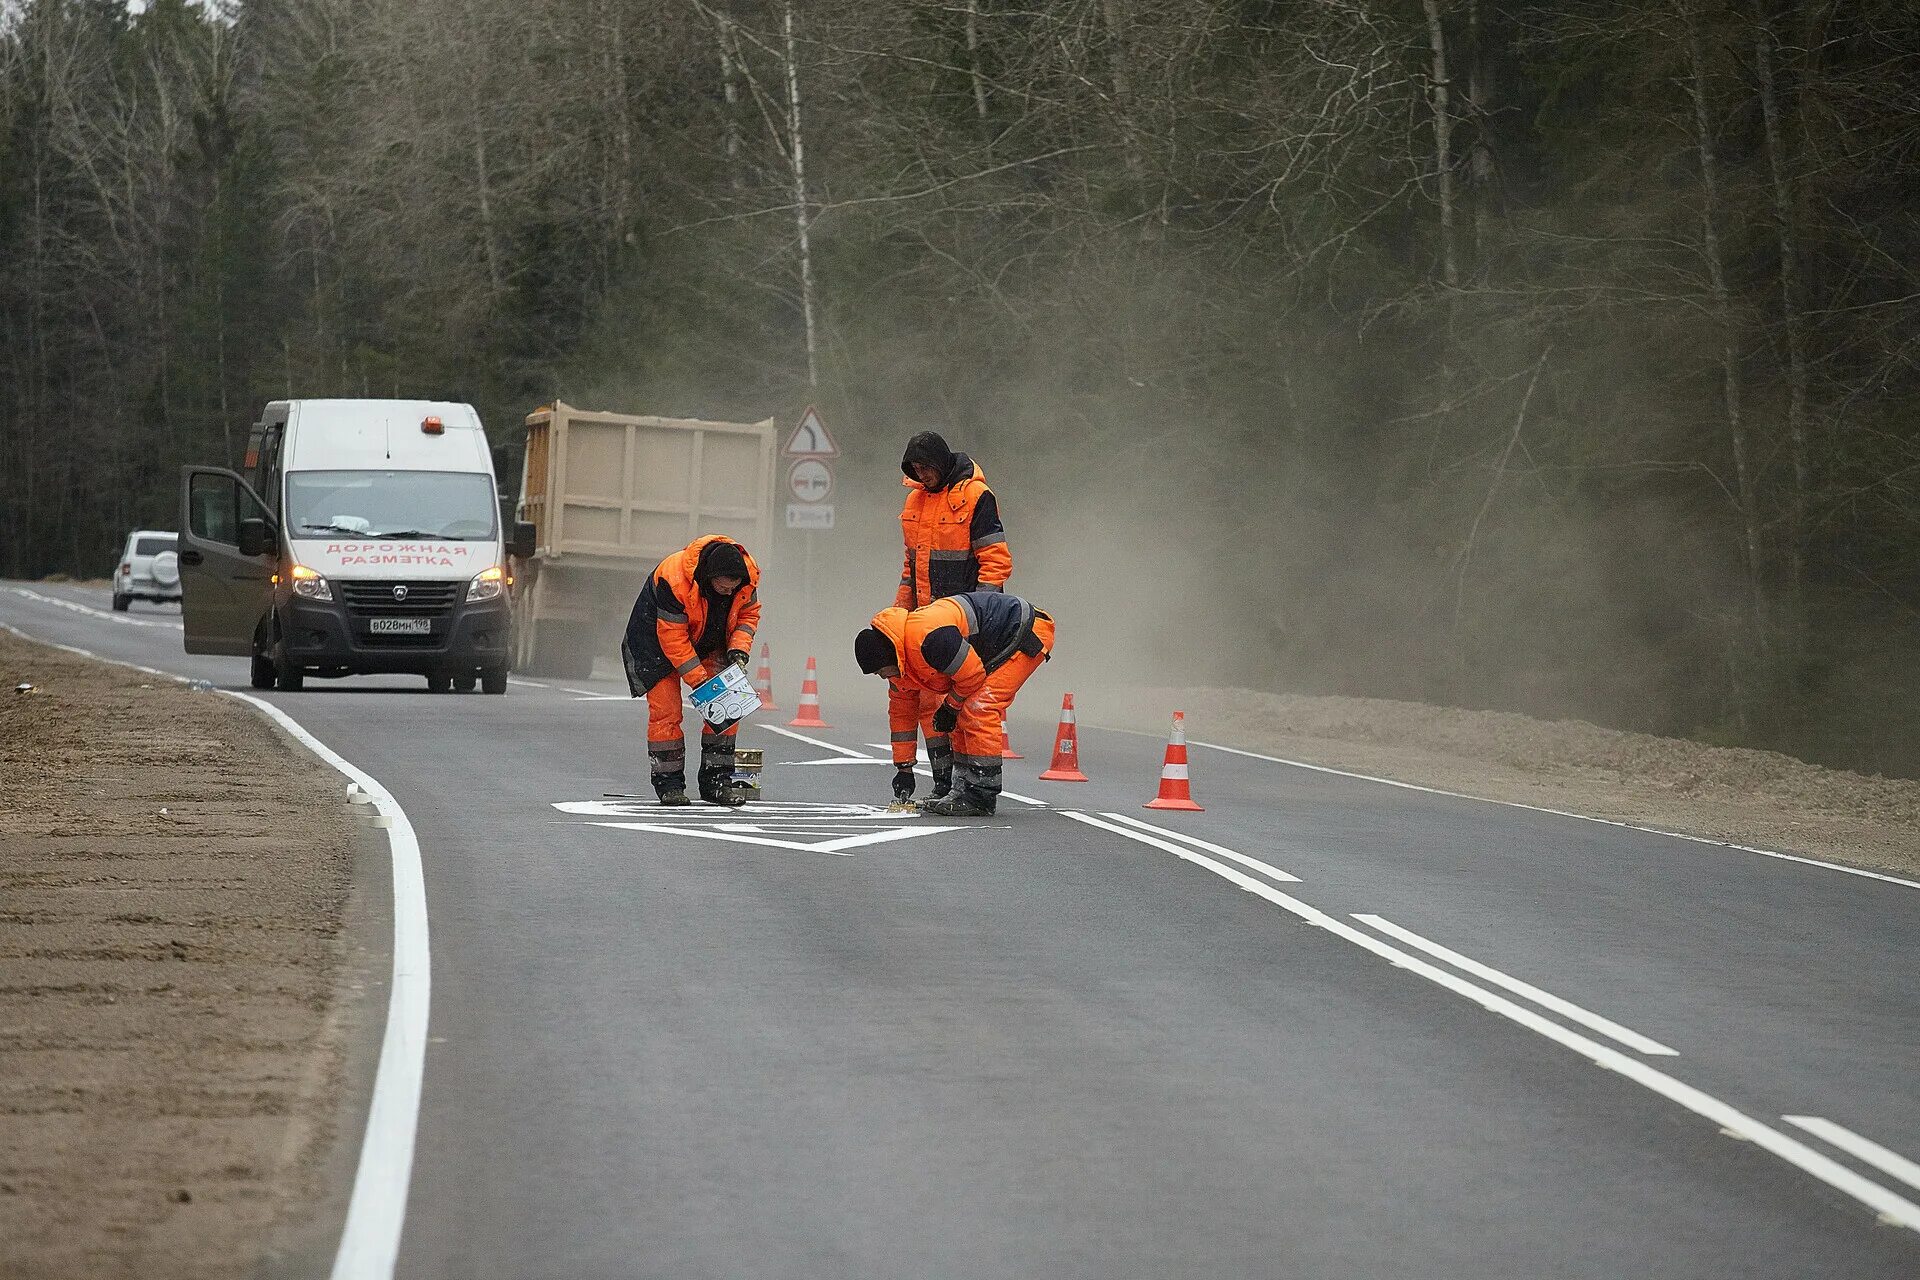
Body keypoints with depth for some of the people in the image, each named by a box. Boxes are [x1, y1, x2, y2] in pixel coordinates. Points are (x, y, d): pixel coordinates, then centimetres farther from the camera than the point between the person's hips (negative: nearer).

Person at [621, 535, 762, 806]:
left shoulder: (748, 575, -23)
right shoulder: (673, 580, -39)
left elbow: (748, 613, -4)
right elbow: (672, 638, -32)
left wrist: (738, 652, -20)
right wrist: (699, 682, -31)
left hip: (710, 641, 5)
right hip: (656, 638, -5)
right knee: (665, 710, -12)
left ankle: (717, 781, 0)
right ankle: (668, 784, -1)